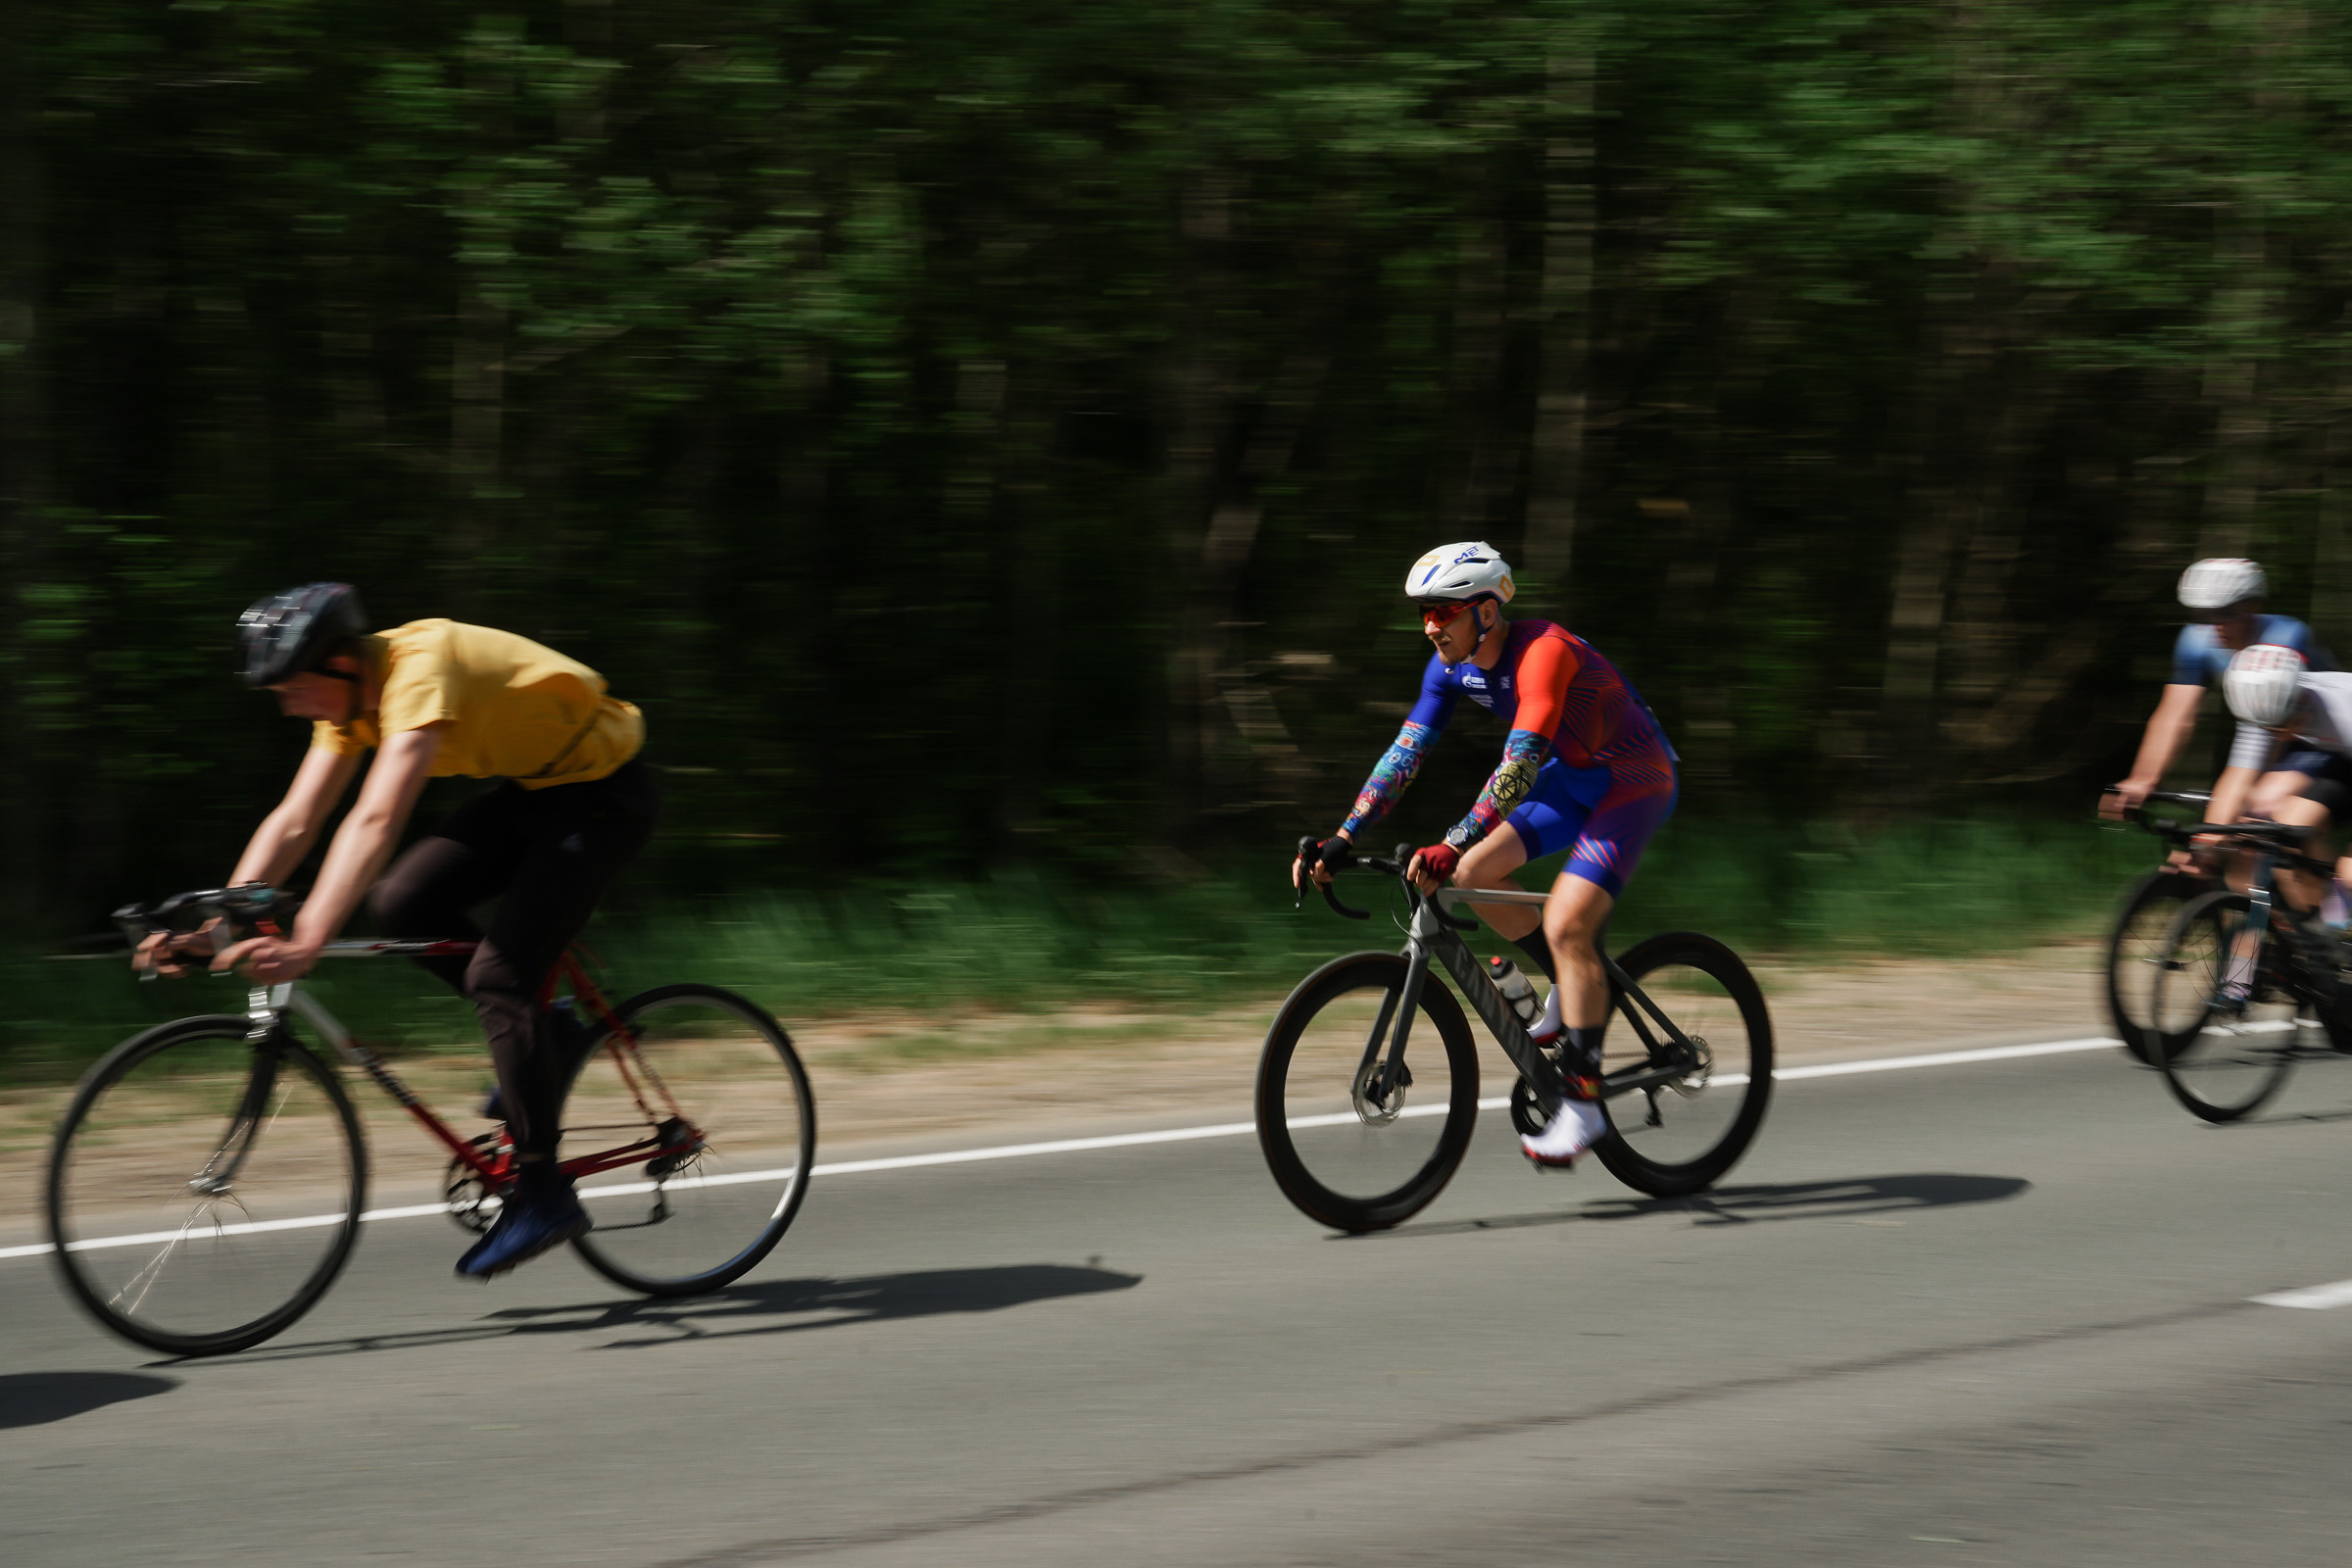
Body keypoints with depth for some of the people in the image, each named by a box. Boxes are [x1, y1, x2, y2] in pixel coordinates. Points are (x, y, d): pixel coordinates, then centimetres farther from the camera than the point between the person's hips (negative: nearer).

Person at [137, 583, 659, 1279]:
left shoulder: (418, 669, -29)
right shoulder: (351, 696, -2)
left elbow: (375, 823, -40)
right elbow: (293, 822, -2)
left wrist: (305, 943, -46)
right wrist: (213, 927, -11)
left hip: (604, 790, -9)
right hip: (534, 785, 9)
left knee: (497, 973, -16)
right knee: (402, 903, -6)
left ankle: (543, 1197, -8)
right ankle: (538, 1035, 11)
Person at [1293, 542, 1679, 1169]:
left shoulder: (1543, 652, -30)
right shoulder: (1453, 666, -6)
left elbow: (1519, 765, -39)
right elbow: (1405, 753, -5)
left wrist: (1451, 846, -47)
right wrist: (1341, 841, -14)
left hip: (1635, 781, -8)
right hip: (1571, 777, 8)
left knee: (1565, 923, -21)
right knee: (1475, 873, -7)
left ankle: (1584, 1105, -15)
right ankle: (1574, 986, 14)